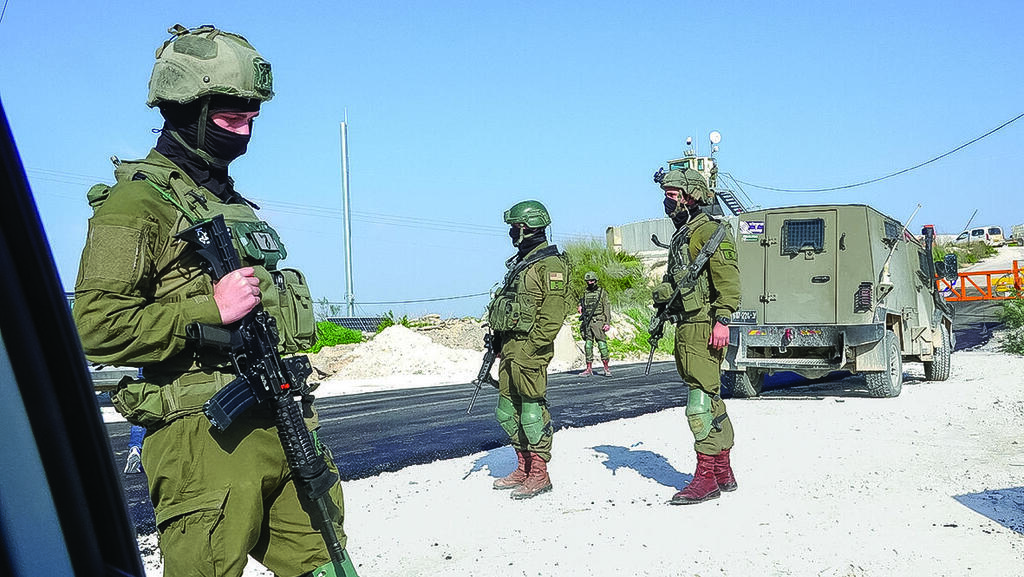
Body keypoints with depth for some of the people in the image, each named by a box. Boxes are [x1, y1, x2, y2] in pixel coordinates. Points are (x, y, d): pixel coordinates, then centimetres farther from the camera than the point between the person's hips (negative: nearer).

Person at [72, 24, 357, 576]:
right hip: (205, 437, -8)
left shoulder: (231, 200, 20)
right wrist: (212, 309, -18)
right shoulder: (137, 199, -6)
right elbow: (97, 326, -14)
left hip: (282, 425, 8)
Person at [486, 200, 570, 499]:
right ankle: (524, 468, 23)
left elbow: (552, 316, -18)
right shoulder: (519, 263, 19)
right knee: (508, 410, 13)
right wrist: (496, 340, 19)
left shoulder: (550, 265, -11)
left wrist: (529, 348, -22)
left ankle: (539, 474, 2)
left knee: (532, 410, -6)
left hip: (529, 348, -10)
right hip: (509, 347, 10)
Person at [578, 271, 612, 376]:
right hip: (587, 323, 4)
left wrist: (607, 323, -9)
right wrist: (580, 309, -1)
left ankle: (606, 368, -5)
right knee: (588, 345, 3)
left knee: (602, 344, -9)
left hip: (598, 322, -4)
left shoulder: (602, 292, 2)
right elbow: (581, 307, 24)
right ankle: (589, 368, 7)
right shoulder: (585, 293, 15)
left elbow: (607, 308, -1)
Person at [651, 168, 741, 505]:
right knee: (710, 399, 14)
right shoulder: (682, 235, 22)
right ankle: (723, 473, 22)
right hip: (686, 327, 10)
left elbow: (728, 278, -17)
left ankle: (706, 478, -8)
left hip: (703, 327, -10)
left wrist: (722, 320, -23)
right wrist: (662, 313, 25)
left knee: (701, 401, -11)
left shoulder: (709, 230, -9)